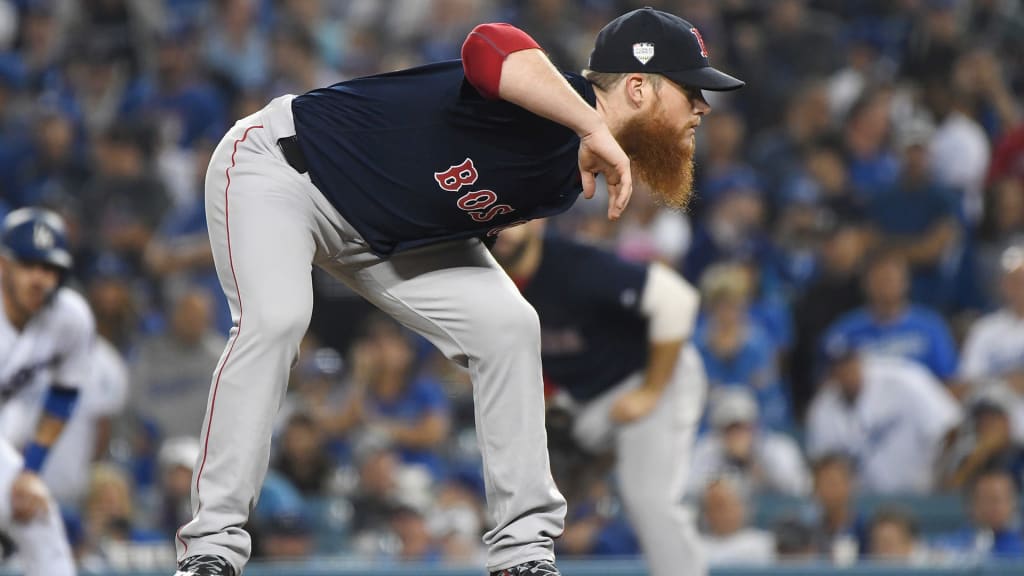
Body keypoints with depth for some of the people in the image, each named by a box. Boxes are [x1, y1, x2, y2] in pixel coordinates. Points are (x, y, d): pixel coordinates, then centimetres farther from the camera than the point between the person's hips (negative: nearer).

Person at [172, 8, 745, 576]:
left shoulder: (571, 182, -6)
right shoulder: (537, 102, -33)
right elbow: (488, 49, -58)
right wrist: (596, 129, -58)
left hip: (387, 238, 8)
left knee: (508, 325, -4)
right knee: (274, 319, -31)